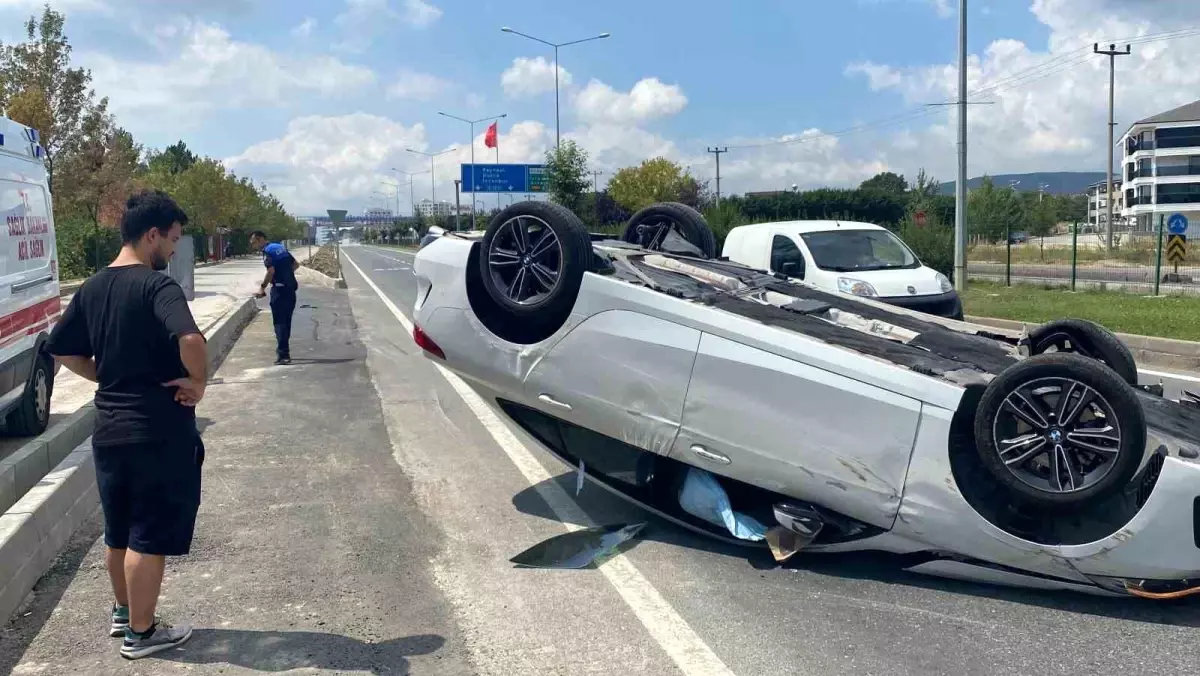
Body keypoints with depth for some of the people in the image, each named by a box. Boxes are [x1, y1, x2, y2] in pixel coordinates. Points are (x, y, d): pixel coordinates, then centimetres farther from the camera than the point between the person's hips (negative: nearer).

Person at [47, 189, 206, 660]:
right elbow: (190, 339, -34)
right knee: (151, 536, 4)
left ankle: (123, 612, 38)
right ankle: (142, 633, 15)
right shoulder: (157, 285, -17)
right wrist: (198, 381, -18)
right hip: (159, 432, -8)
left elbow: (62, 350, 16)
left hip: (110, 430, 8)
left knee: (119, 532, 22)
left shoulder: (92, 289, 7)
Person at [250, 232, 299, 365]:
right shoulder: (280, 247, 16)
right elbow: (295, 264, 22)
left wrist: (262, 288, -15)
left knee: (279, 322, -5)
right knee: (286, 321, 16)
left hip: (279, 289, -8)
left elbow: (271, 271, -23)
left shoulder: (268, 251, -10)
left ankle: (283, 354, -8)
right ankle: (284, 350, 27)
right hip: (290, 288, 8)